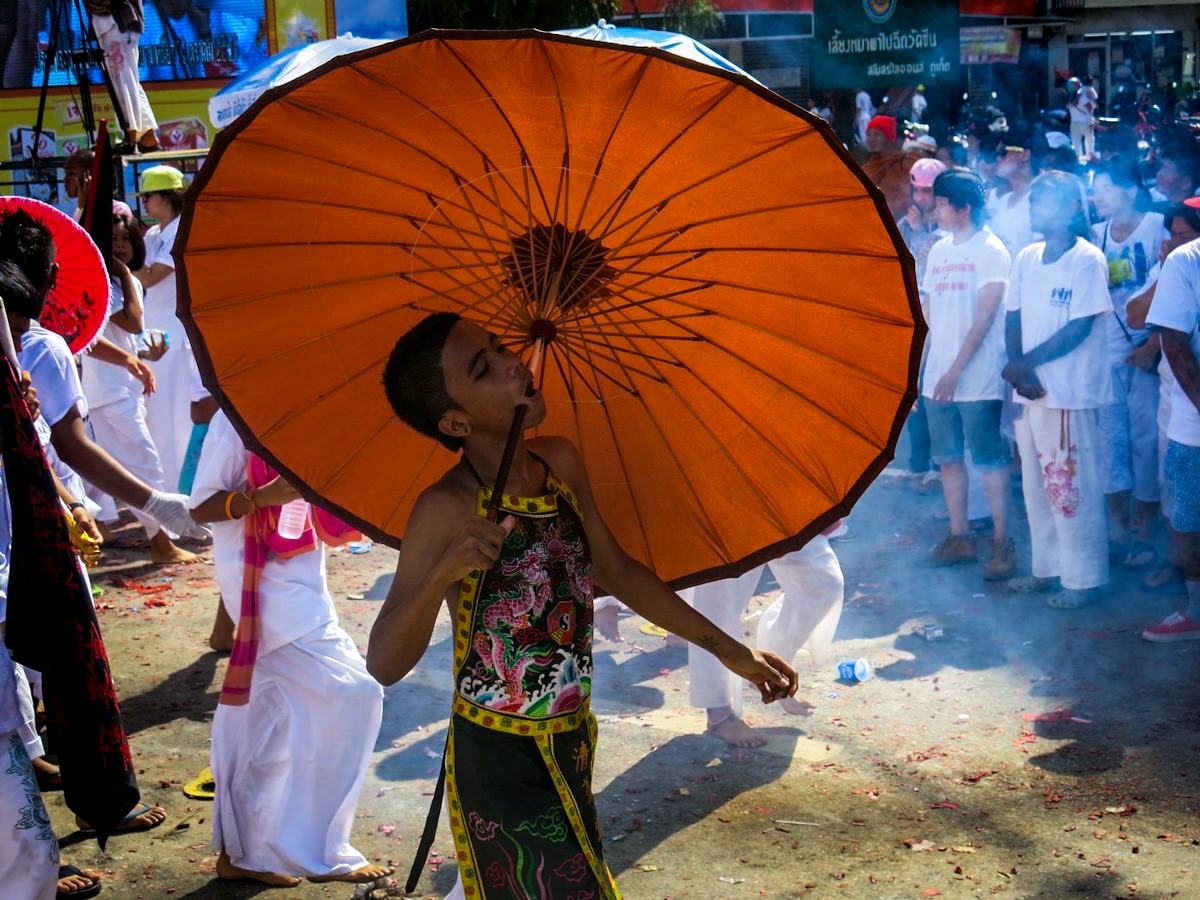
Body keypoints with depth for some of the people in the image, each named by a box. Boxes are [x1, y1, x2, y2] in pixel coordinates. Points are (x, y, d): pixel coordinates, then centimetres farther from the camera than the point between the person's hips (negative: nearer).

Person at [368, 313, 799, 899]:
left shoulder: (561, 464, -2)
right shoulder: (448, 510, -21)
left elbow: (616, 570, 11)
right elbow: (385, 665, -25)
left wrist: (726, 649, 15)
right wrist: (442, 573, -42)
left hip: (569, 745, 7)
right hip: (499, 763, -6)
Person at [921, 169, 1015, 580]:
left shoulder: (990, 250, -7)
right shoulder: (939, 250, 13)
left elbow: (985, 318, -12)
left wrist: (956, 370, -15)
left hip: (978, 378, -7)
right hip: (937, 377, 7)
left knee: (989, 460, -2)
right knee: (948, 457, 10)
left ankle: (1001, 542, 5)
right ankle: (959, 536, 20)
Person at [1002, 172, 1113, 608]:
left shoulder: (1087, 259, -10)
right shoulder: (1026, 258, 10)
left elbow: (1080, 329, -15)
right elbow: (1013, 321, 8)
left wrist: (1025, 362, -13)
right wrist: (1020, 372, -7)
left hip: (1070, 392, -7)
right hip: (1029, 390, 7)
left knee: (1071, 486, -2)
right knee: (1036, 484, 14)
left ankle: (1082, 578, 7)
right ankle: (1047, 567, 26)